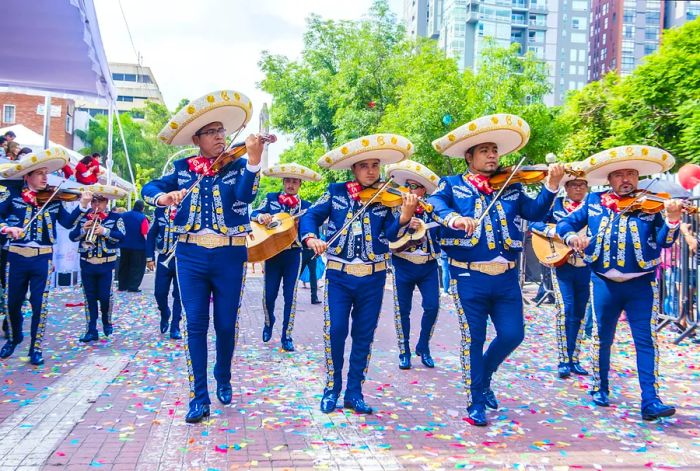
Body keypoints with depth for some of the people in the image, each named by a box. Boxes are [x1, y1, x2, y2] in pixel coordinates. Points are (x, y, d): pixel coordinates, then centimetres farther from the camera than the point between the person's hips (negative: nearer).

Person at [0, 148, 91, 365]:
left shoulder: (53, 200, 3)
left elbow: (68, 223, -3)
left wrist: (82, 206, -16)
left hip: (42, 258, 0)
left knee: (39, 304, 0)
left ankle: (36, 347, 13)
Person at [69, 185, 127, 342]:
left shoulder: (115, 217, -1)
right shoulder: (83, 217, 8)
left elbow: (121, 236, -13)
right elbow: (72, 236, 2)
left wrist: (105, 231, -27)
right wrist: (83, 229, -16)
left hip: (106, 264, -3)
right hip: (86, 264, 3)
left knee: (105, 296, 3)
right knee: (89, 297, 6)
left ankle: (107, 323, 27)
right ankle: (91, 330, 12)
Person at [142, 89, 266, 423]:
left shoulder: (237, 166, 0)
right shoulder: (183, 169, 7)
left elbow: (244, 196, -19)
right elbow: (148, 187, 8)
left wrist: (254, 159, -35)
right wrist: (162, 197, -15)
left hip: (230, 257, -1)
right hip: (191, 255, 1)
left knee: (226, 324, 6)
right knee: (195, 325, 0)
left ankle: (223, 380, 32)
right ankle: (199, 397, 8)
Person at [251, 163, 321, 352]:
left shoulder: (305, 206, 7)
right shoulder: (271, 199, 6)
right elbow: (253, 214, -1)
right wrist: (261, 217, -23)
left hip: (293, 254, 0)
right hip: (272, 252, 0)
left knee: (290, 296, 0)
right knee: (269, 294, 1)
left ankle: (287, 336, 10)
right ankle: (269, 323, 32)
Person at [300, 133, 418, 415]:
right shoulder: (336, 192, 1)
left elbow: (391, 234, -10)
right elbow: (310, 216, 1)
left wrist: (405, 217, -31)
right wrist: (311, 237, -20)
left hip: (372, 277, 1)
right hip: (338, 275, -1)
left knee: (364, 334, 8)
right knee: (335, 331, -4)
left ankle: (354, 392, 20)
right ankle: (332, 388, 15)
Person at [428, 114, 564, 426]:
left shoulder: (511, 187, 13)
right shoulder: (452, 185, 4)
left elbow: (535, 212, 0)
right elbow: (435, 204, -16)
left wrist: (551, 186, -16)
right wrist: (453, 217, -37)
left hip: (506, 276, 3)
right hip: (469, 275, -3)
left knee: (513, 334, 2)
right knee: (473, 339, 3)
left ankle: (484, 375, 31)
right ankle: (476, 403, 18)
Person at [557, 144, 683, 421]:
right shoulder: (594, 202, 3)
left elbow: (664, 242, -9)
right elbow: (565, 224, 6)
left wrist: (672, 219, -28)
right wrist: (571, 236, -16)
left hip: (641, 284, -1)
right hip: (604, 283, 1)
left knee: (646, 340, -4)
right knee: (602, 338, 12)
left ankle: (650, 401, -1)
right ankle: (600, 388, 28)